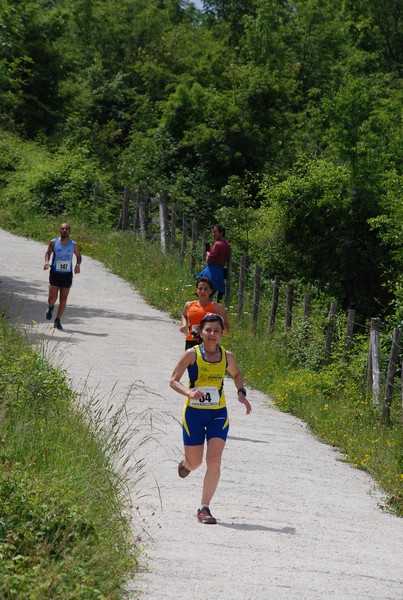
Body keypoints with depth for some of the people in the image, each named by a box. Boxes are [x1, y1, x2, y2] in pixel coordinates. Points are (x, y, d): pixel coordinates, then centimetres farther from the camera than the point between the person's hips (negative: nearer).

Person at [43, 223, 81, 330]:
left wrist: (78, 265, -8)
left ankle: (58, 321, 12)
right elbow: (48, 253, 10)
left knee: (63, 299, 1)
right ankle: (50, 307, 29)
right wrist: (47, 261, -10)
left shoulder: (73, 245, 0)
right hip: (55, 273, -1)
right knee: (53, 298, -7)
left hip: (67, 274, 1)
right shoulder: (54, 242, -2)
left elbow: (78, 256, 13)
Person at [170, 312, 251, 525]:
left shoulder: (227, 356, 0)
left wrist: (241, 393, 2)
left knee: (214, 461, -13)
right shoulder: (192, 354, -9)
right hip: (194, 413, -1)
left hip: (218, 414, 1)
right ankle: (186, 464, 49)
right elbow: (174, 380, -7)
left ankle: (204, 509, -5)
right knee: (195, 462, 9)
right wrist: (188, 393, -26)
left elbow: (236, 374, 20)